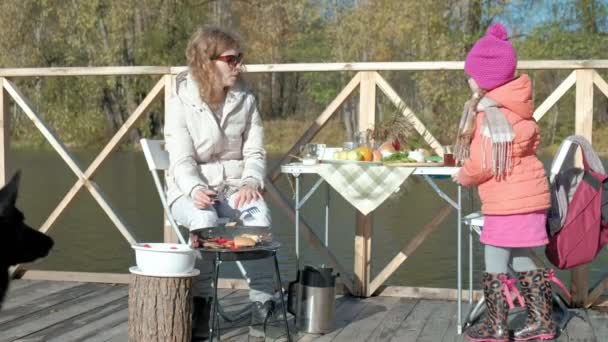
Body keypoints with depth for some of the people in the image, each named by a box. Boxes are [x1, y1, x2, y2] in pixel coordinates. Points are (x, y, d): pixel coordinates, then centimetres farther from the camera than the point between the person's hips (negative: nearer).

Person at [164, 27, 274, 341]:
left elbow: (255, 153, 1)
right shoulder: (181, 103, -9)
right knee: (205, 221, -36)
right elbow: (181, 160, -15)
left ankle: (263, 305, -23)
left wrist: (251, 182, -21)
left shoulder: (245, 100, 2)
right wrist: (196, 189, -36)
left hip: (235, 185, 3)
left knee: (259, 218, -30)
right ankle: (199, 305, -23)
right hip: (191, 189, -2)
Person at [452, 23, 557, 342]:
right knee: (520, 260, 16)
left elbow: (483, 162, -21)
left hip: (508, 200, -9)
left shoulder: (489, 111, -17)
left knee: (495, 262, 1)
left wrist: (464, 177, 1)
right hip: (526, 193, 9)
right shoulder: (514, 106, 10)